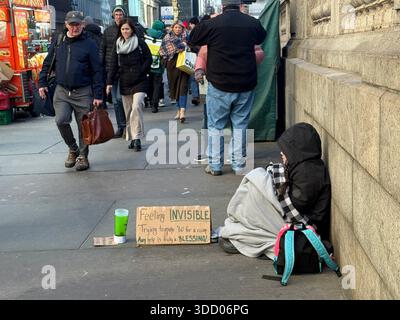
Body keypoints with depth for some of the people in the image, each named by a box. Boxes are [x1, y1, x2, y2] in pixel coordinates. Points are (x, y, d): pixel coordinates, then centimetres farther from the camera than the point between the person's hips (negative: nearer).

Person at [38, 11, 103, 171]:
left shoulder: (89, 44, -2)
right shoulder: (58, 42, 8)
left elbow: (97, 71, -4)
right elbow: (47, 63, 17)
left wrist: (98, 95, -9)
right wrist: (42, 83, 9)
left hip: (83, 93, -2)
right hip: (61, 91, 2)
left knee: (84, 126, 3)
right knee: (61, 120, -16)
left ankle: (83, 156, 22)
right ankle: (73, 149, 8)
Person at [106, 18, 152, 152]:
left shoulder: (140, 43, -1)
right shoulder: (118, 44, 11)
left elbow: (149, 59, 2)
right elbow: (114, 64, 11)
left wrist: (140, 72, -8)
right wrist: (109, 82, 5)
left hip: (139, 82, -4)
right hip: (124, 83, 4)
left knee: (136, 107, -20)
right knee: (128, 112, 6)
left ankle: (137, 137, -18)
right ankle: (132, 138, 14)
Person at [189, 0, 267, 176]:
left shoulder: (212, 24, -11)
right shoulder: (253, 23, -2)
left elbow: (192, 40, 4)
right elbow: (261, 37, 20)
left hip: (219, 86, -2)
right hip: (245, 86, 2)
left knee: (216, 126, 10)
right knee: (240, 125, 11)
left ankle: (215, 165, 14)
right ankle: (239, 165, 14)